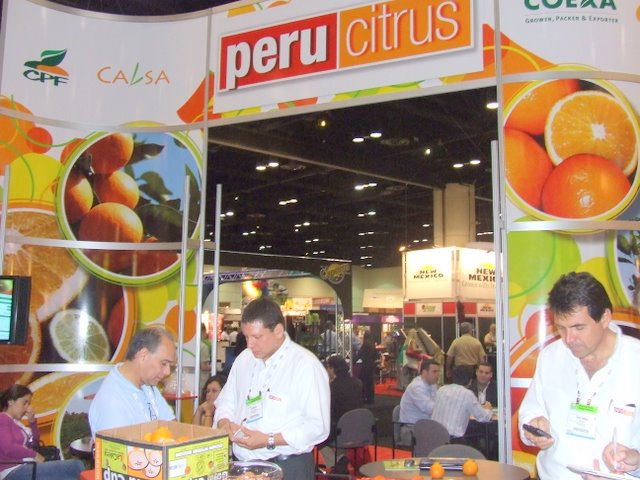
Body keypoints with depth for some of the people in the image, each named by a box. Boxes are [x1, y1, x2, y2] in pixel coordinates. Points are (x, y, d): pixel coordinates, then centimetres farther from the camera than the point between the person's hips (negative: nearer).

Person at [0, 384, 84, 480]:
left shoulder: (16, 421, 22)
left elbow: (34, 444, 22)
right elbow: (9, 448, -20)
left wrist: (32, 421, 10)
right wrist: (35, 455, -10)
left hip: (26, 466, 9)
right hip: (14, 471, -9)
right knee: (75, 466, -22)